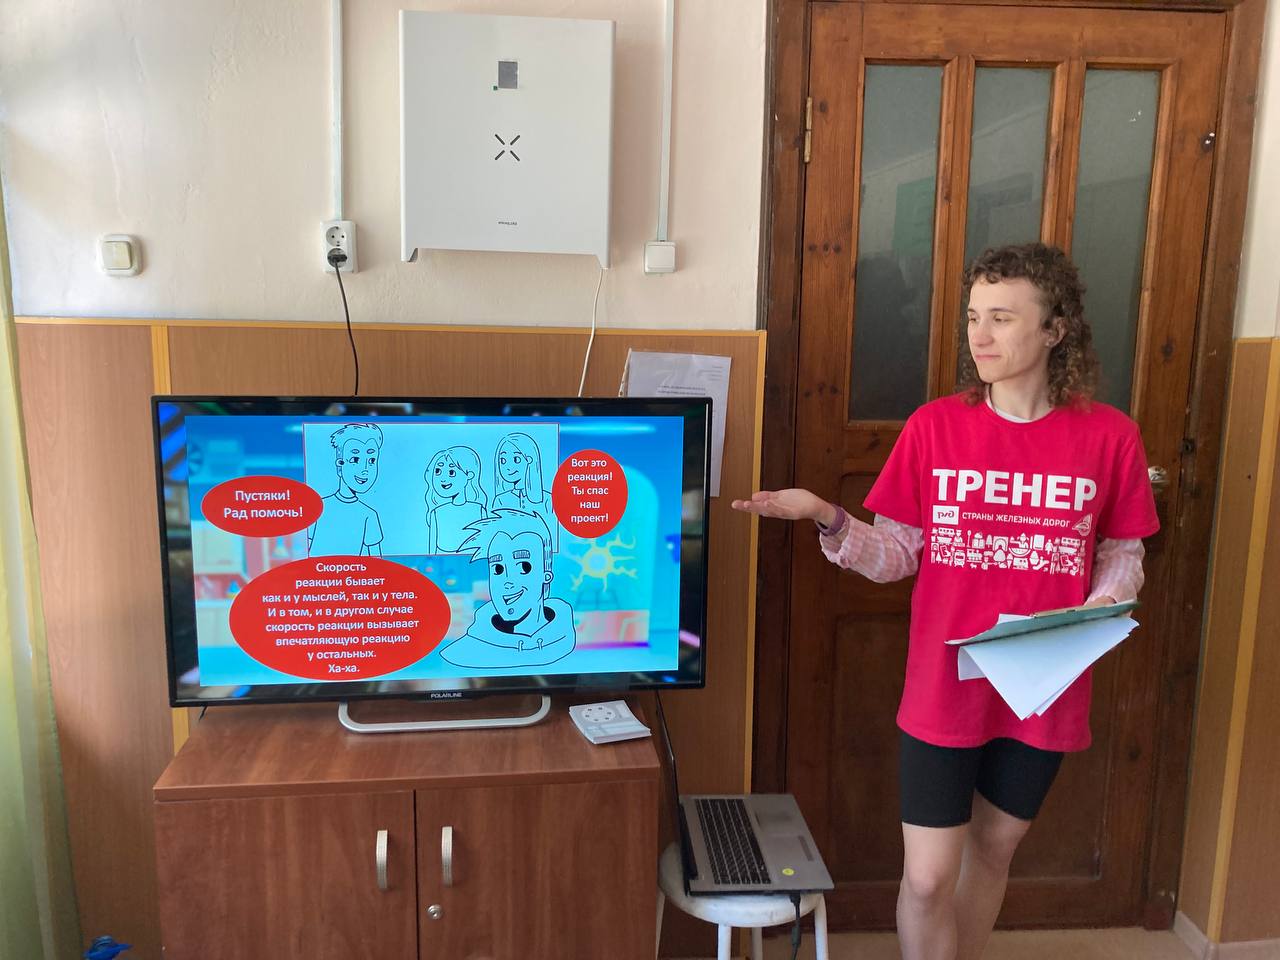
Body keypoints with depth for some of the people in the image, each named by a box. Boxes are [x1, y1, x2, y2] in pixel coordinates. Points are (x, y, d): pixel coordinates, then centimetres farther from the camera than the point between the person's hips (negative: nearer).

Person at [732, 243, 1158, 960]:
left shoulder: (1109, 435, -6)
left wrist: (1097, 611, -15)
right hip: (945, 688, -1)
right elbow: (896, 558, -5)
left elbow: (1122, 556, 5)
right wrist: (829, 520, -21)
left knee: (995, 847, 22)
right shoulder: (935, 425, -7)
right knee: (927, 879, 3)